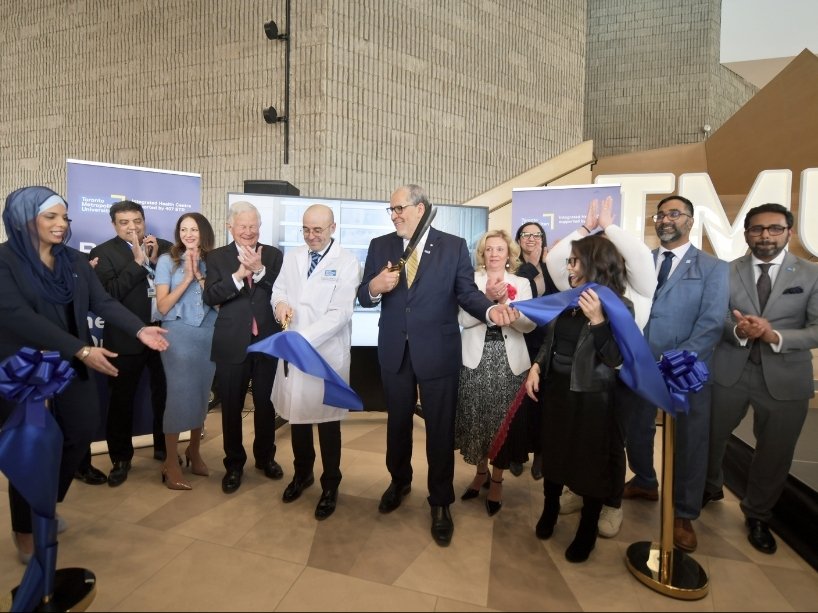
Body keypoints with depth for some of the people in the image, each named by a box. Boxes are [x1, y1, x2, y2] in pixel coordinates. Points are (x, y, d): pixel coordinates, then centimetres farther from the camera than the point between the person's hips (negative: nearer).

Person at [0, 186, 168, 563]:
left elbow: (103, 302, -2)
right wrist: (82, 349, -30)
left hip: (69, 366, 5)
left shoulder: (75, 261, 4)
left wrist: (140, 329, -17)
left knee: (82, 429, 9)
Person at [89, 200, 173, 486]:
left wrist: (155, 260, -13)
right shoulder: (103, 253, -4)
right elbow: (108, 294, -16)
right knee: (121, 399, 9)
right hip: (126, 337, -3)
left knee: (164, 392, 15)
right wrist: (137, 261, -19)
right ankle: (121, 458, 26)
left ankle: (163, 446, 34)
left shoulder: (163, 247, 5)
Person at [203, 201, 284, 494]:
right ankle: (234, 464, 30)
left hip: (267, 341, 1)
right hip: (232, 344, 0)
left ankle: (265, 457, 35)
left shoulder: (273, 255, 4)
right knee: (231, 407, 11)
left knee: (265, 403, 14)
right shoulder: (217, 256, 3)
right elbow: (210, 296, -9)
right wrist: (239, 274, -22)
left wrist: (259, 270, -19)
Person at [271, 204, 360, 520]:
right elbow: (279, 289, 13)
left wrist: (304, 338, -26)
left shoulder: (347, 262, -9)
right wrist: (280, 302, -12)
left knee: (327, 420, 7)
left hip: (327, 352, -5)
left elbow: (340, 313, -16)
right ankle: (302, 473, 40)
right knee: (296, 414, 16)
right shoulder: (291, 256, 9)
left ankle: (330, 486, 26)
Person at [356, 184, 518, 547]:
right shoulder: (380, 246, 1)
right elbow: (364, 298, 0)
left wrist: (491, 309, -29)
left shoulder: (454, 246, -6)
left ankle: (440, 503, 31)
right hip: (394, 351, 3)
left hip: (437, 352, -2)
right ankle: (399, 481, 47)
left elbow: (467, 293, -8)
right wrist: (375, 287, -24)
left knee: (440, 428, 11)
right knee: (397, 422, 21)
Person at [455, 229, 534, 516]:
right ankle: (481, 471, 31)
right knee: (476, 419, 8)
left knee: (505, 422, 5)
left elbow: (529, 324, -7)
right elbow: (464, 318, -11)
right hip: (476, 360, 0)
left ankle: (497, 480, 24)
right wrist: (489, 298, -22)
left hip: (508, 362, 0)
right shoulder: (471, 280, 3)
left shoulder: (521, 284, 6)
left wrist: (504, 300, -18)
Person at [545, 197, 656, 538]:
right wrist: (586, 228, -2)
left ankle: (612, 506, 28)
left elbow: (641, 255, -18)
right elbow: (554, 260, -1)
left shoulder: (637, 289, -1)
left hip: (619, 375, -3)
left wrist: (608, 226, -7)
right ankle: (581, 490, 35)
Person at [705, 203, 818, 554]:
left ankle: (758, 516, 38)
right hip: (729, 371, 1)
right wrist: (737, 330, -24)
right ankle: (710, 488, 44)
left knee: (775, 452, 13)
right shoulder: (726, 272, 0)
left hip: (785, 377, 0)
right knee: (709, 437, 14)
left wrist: (775, 336, -24)